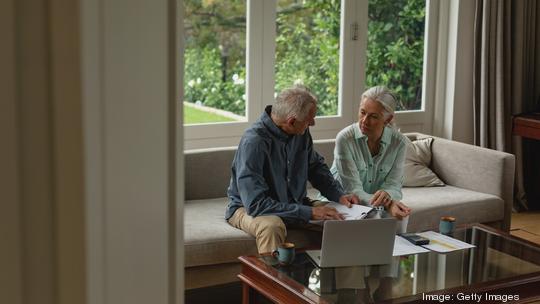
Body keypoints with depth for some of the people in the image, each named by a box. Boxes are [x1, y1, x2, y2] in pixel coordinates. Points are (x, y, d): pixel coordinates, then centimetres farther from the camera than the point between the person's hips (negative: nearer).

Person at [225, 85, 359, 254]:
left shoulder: (301, 133, -5)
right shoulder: (253, 142, -28)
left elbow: (316, 166, 15)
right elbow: (256, 204, -32)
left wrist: (339, 195, -2)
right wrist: (309, 213, -32)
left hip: (294, 204, 7)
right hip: (247, 209, -6)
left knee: (339, 219, -13)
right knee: (272, 225, -39)